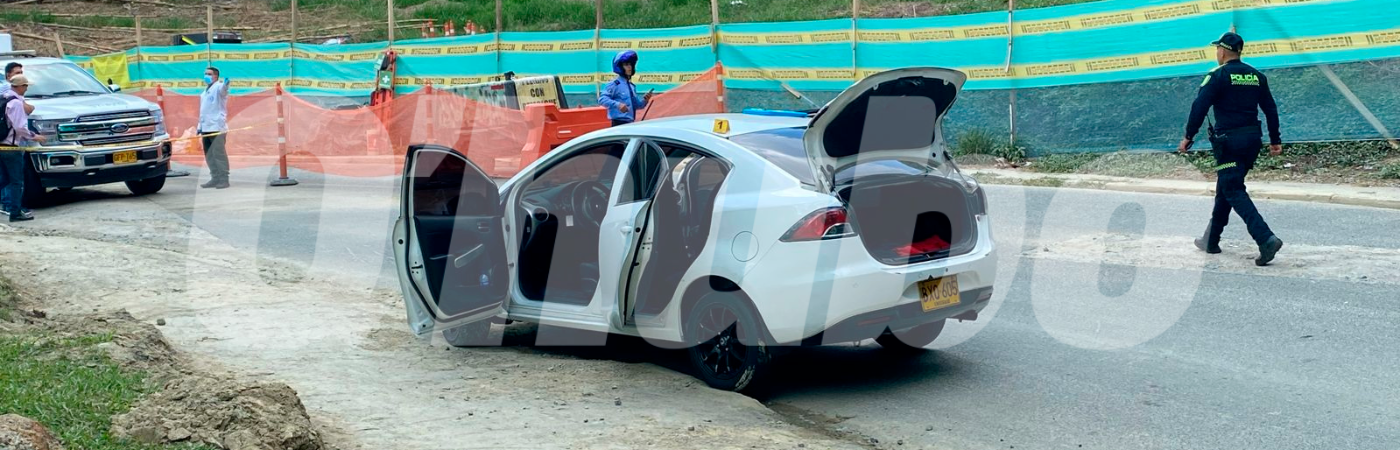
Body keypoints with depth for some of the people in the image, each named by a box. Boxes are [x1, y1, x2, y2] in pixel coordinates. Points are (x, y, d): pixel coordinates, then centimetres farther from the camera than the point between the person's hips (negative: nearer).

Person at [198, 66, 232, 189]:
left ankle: (223, 180, -6)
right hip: (206, 128, 9)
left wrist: (225, 85, -55)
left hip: (217, 128, -9)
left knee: (218, 154, -9)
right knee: (209, 155, 11)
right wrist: (200, 126, 22)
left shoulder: (218, 87, -6)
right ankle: (215, 179, 17)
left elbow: (223, 90, -32)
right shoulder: (205, 91, 22)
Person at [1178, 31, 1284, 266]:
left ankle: (1266, 238, -21)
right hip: (1253, 139, 7)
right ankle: (1211, 240, 26)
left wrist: (1188, 137, -8)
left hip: (1229, 139, -7)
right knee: (1225, 188, 18)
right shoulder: (1256, 76, 11)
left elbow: (1200, 106, -14)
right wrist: (1275, 141, 20)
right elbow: (1271, 109, 14)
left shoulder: (1219, 75, -9)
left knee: (1234, 192, -6)